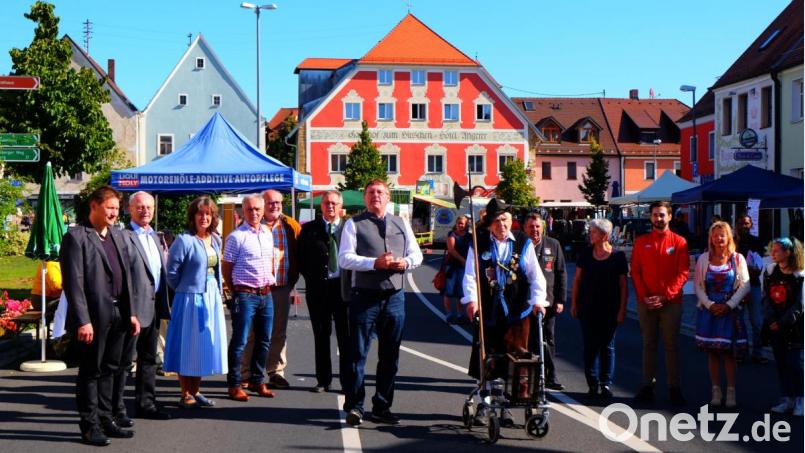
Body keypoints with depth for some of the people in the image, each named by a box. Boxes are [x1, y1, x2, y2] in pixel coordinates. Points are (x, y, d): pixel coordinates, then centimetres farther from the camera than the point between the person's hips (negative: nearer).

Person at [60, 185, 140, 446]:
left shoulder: (118, 236, 14)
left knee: (109, 369, 15)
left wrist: (130, 312, 12)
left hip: (118, 314, 7)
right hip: (94, 316, -7)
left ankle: (106, 420, 25)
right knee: (90, 371, 3)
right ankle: (90, 426, 11)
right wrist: (82, 321, -19)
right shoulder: (76, 238, -9)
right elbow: (73, 283, -14)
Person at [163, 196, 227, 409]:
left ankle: (195, 392, 22)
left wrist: (217, 290, 11)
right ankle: (185, 395, 10)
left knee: (205, 345, 11)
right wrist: (185, 289, 1)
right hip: (190, 299, -7)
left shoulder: (215, 240, 8)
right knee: (188, 344, 1)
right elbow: (172, 272, -9)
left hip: (211, 298, 7)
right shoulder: (184, 240, -12)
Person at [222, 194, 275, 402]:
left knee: (264, 340, 11)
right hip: (245, 295, -6)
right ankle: (234, 385, 5)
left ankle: (257, 381, 23)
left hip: (266, 294, 7)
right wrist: (236, 290, 3)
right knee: (240, 341, -3)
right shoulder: (236, 236, -8)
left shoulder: (267, 233, 11)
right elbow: (226, 267, -3)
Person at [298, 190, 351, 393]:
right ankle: (323, 380, 18)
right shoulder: (309, 229, 5)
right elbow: (301, 257, 10)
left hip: (344, 287, -2)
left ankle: (347, 381, 7)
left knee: (346, 336, 1)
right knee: (321, 335, 9)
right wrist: (310, 278, 3)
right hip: (318, 289, 2)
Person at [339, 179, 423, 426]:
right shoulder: (354, 224, 1)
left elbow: (416, 254, 16)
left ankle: (382, 407, 20)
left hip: (394, 296, 4)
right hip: (365, 296, -4)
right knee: (358, 354, -3)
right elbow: (345, 258, -8)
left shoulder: (401, 224, 15)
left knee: (390, 356, 10)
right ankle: (354, 406, 4)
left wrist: (406, 262, -6)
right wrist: (375, 263, -19)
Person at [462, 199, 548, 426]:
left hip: (516, 313, 0)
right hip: (487, 312, 0)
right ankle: (485, 404, 20)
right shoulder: (479, 244, 2)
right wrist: (471, 300, -17)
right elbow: (470, 275, -2)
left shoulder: (523, 243, 2)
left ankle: (507, 405, 14)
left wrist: (538, 301, -11)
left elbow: (535, 275, 2)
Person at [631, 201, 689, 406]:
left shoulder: (679, 242, 1)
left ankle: (674, 388, 7)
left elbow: (683, 273, -4)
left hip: (671, 302, -2)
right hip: (645, 302, 2)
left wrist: (664, 296, -12)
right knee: (648, 344, 7)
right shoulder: (641, 242, 7)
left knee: (671, 345, 2)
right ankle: (647, 386, 12)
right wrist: (644, 296, -8)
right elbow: (635, 271, 4)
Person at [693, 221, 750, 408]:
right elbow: (698, 286, 3)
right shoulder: (704, 258, 4)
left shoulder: (737, 259, 0)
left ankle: (731, 392, 7)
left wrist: (728, 305, -10)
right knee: (712, 352, 4)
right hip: (708, 310, 1)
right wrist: (710, 304, -9)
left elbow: (745, 286, -2)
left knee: (729, 352, 0)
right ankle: (716, 391, 12)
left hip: (730, 310, -1)